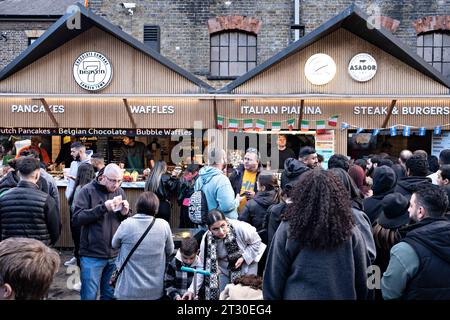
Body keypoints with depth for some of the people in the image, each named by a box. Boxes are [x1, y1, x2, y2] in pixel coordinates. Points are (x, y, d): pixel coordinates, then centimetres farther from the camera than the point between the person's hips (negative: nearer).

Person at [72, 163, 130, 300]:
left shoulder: (120, 192, 8)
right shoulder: (87, 191, -7)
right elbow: (77, 218, -16)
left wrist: (125, 213, -8)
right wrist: (103, 208, -23)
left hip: (115, 254, 4)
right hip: (92, 255, -4)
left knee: (110, 295, 15)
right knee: (90, 295, 5)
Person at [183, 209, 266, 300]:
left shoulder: (240, 227, -32)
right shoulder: (206, 240, -23)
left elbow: (256, 242, -13)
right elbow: (203, 266, -14)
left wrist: (244, 257, -23)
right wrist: (192, 289, -19)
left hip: (246, 265, -2)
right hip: (224, 270, 2)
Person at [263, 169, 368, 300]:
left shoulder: (288, 229, -16)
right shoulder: (350, 231, -11)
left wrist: (271, 297, 6)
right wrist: (361, 296, 15)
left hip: (299, 295, -1)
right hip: (343, 295, 2)